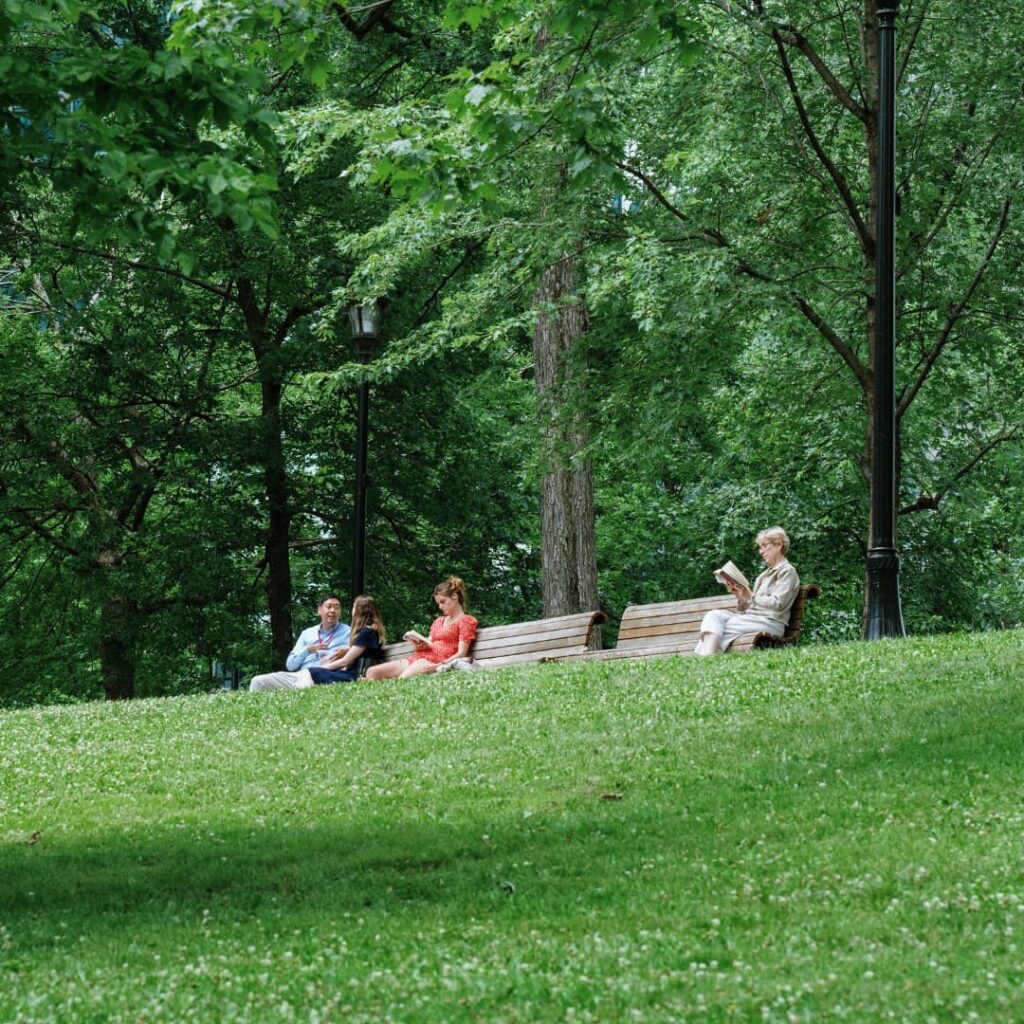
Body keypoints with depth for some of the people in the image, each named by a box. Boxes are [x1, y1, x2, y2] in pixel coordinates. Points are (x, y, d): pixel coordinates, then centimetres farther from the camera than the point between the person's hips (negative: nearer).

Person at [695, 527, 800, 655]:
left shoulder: (787, 571, 2)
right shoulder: (766, 574, 28)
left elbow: (778, 604, -13)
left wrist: (751, 597, -15)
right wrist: (739, 596, 1)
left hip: (770, 622, -8)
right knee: (714, 615, -14)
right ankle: (707, 656, -33)